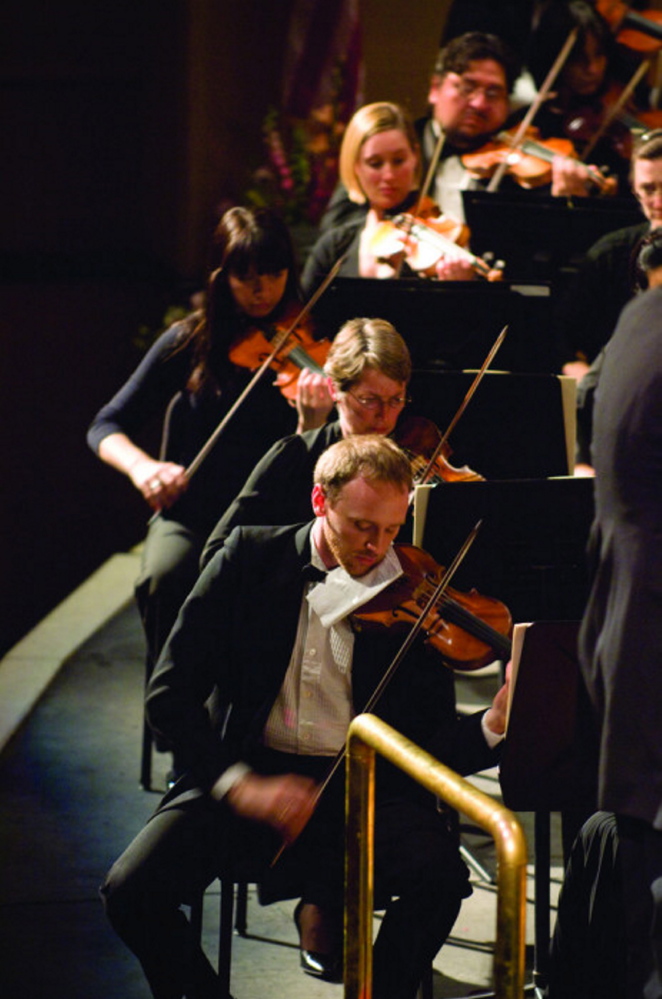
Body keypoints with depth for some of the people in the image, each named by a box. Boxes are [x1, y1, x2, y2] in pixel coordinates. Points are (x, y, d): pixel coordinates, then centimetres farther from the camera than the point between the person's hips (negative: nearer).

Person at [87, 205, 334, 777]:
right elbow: (106, 428, 0)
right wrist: (141, 467, -22)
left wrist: (314, 423, -29)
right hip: (189, 514, 1)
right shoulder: (190, 343, 1)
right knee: (164, 579, -33)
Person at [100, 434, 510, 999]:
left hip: (363, 781, 0)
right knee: (132, 892, -21)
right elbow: (170, 694, -3)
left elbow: (432, 747, -3)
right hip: (249, 768, 1)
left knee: (439, 877, -30)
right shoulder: (251, 558, 0)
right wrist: (239, 783, -17)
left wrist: (494, 725, -25)